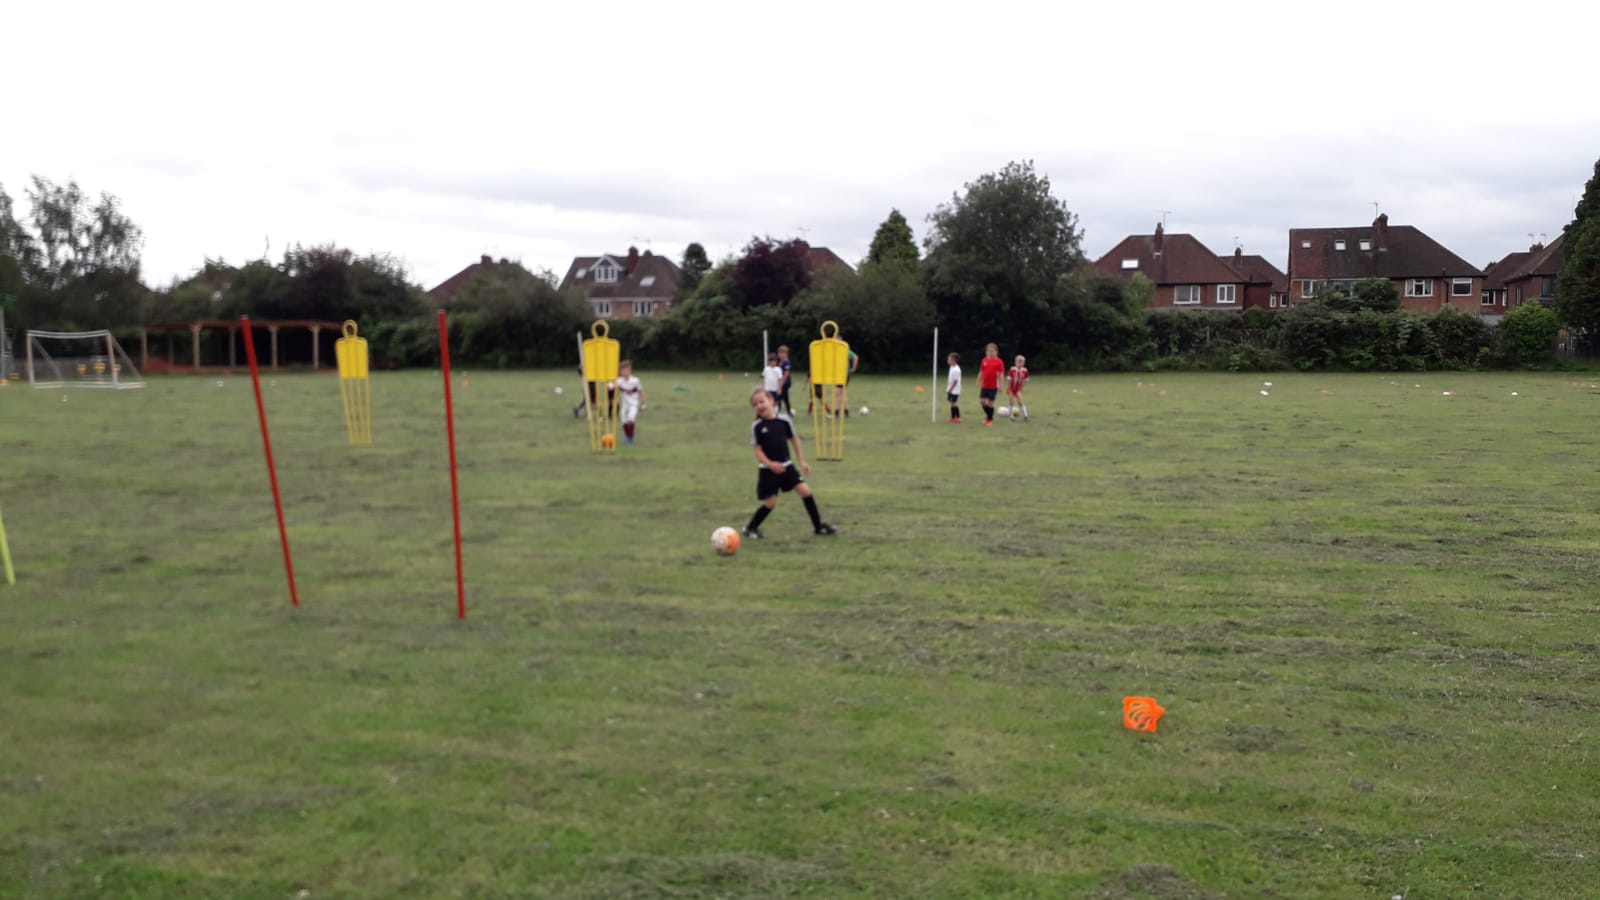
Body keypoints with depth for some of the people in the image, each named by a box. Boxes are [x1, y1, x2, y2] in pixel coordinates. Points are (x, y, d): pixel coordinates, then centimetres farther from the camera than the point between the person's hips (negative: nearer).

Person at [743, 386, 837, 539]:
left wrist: (801, 461, 10)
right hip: (768, 470, -3)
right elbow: (758, 450, -8)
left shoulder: (784, 420, -4)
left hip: (787, 466, 3)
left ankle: (818, 525, 8)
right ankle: (751, 528, 20)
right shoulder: (756, 426, -9)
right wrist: (770, 464, -24)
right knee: (770, 502, -1)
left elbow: (794, 440, 9)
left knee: (805, 491, -5)